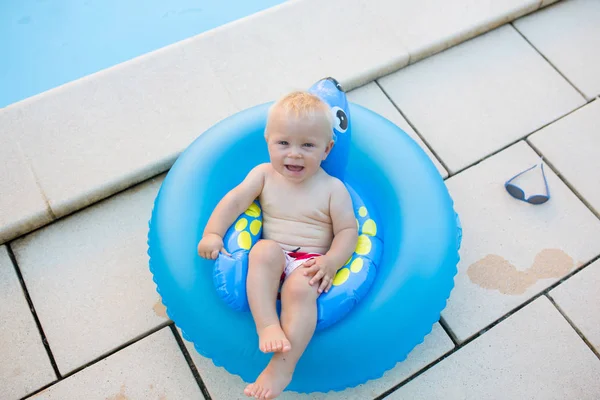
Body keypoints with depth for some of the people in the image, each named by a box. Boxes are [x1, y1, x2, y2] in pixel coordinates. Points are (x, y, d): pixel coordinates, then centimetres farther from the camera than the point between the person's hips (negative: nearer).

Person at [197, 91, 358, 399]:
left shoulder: (332, 188, 0)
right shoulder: (264, 174, 6)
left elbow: (348, 230, -2)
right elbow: (235, 201, 1)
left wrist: (330, 262, -18)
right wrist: (212, 233, -12)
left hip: (309, 262, -2)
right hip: (272, 258, 2)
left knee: (300, 288, -34)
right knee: (265, 250, -33)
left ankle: (282, 368, -29)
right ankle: (266, 325, -37)